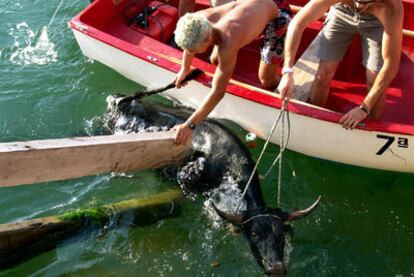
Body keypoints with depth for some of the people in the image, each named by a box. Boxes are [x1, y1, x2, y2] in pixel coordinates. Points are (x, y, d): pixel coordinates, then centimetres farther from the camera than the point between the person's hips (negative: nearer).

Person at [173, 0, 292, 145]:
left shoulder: (227, 43, -45)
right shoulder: (199, 19, -28)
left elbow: (218, 92, -41)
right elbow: (190, 40, 0)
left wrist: (189, 125, -40)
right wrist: (184, 69, 6)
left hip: (277, 15, -6)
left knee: (267, 80, -5)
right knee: (215, 60, 7)